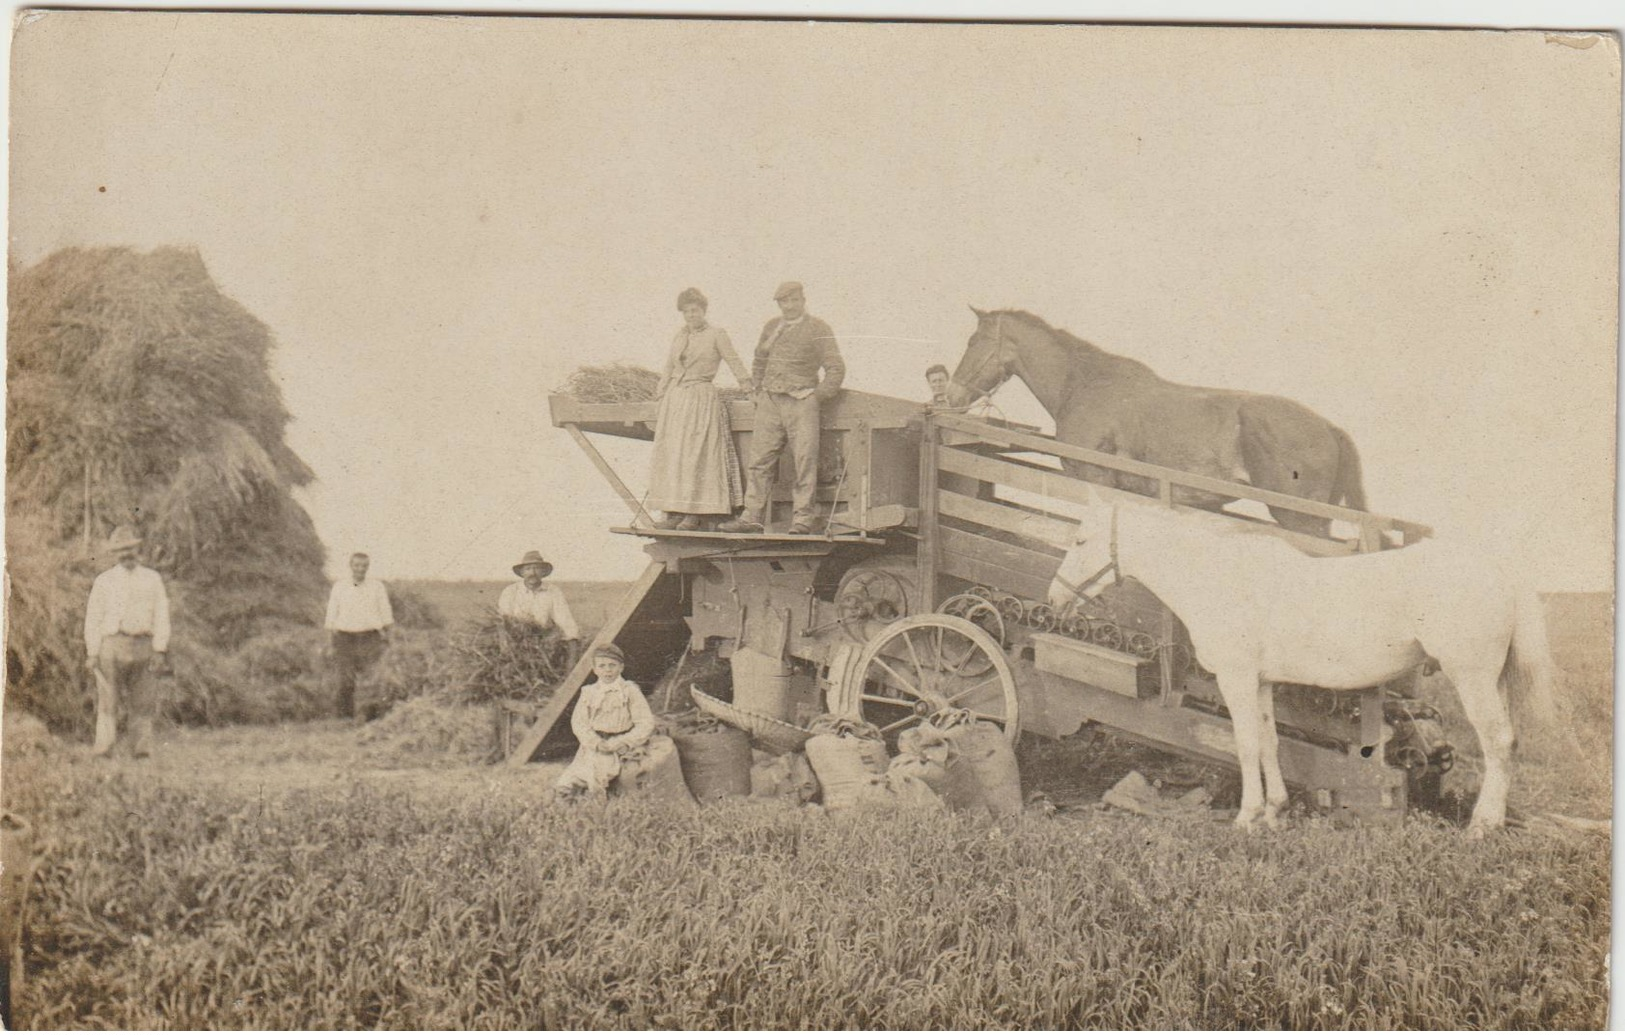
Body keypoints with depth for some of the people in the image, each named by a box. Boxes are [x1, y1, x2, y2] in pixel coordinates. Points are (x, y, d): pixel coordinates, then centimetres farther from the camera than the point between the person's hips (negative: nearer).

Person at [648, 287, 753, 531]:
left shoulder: (716, 335, 0)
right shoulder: (679, 337, 16)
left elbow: (735, 363, -1)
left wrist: (751, 391, -8)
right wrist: (660, 402, 16)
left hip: (701, 399, -6)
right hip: (674, 399, 6)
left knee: (697, 455, -8)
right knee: (670, 455, 2)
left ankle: (695, 514, -6)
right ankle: (674, 512, 5)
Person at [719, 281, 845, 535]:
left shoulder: (818, 329, 1)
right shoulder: (771, 327, 15)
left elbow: (836, 368, -1)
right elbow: (759, 362, 27)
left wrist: (817, 398, -6)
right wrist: (760, 392, 17)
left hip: (801, 401, -5)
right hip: (769, 403, 5)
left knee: (804, 462, -7)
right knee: (761, 460, 1)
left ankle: (803, 520, -4)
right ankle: (753, 517, 2)